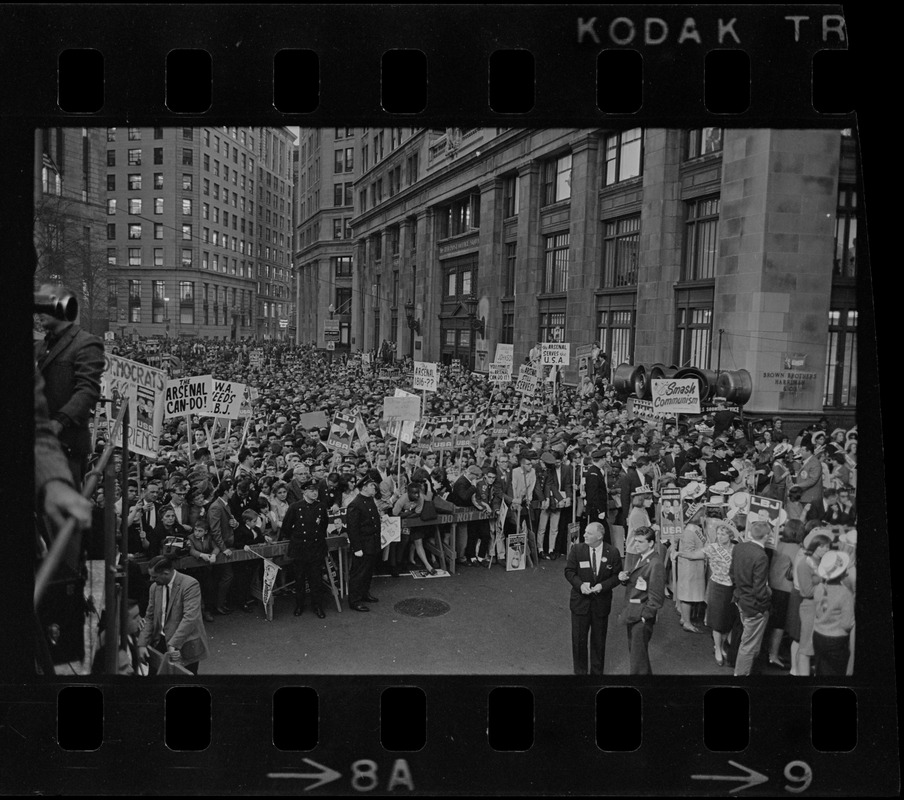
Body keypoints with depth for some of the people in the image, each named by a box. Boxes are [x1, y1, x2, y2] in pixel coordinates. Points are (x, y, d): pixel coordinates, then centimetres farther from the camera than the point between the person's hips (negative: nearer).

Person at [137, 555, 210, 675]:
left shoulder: (190, 585, -18)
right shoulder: (155, 587, 4)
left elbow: (190, 618, -25)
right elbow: (150, 618, 7)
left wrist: (173, 644, -31)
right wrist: (142, 644, -6)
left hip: (184, 645, -6)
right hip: (161, 642, 6)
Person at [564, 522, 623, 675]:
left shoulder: (612, 553, -8)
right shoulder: (576, 550, -8)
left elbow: (617, 576, -3)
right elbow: (569, 571, -3)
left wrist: (603, 585, -18)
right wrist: (580, 584, -20)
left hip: (601, 602, 0)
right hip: (580, 601, 0)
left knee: (599, 639, 14)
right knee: (578, 639, 7)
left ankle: (597, 671, 32)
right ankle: (580, 671, 25)